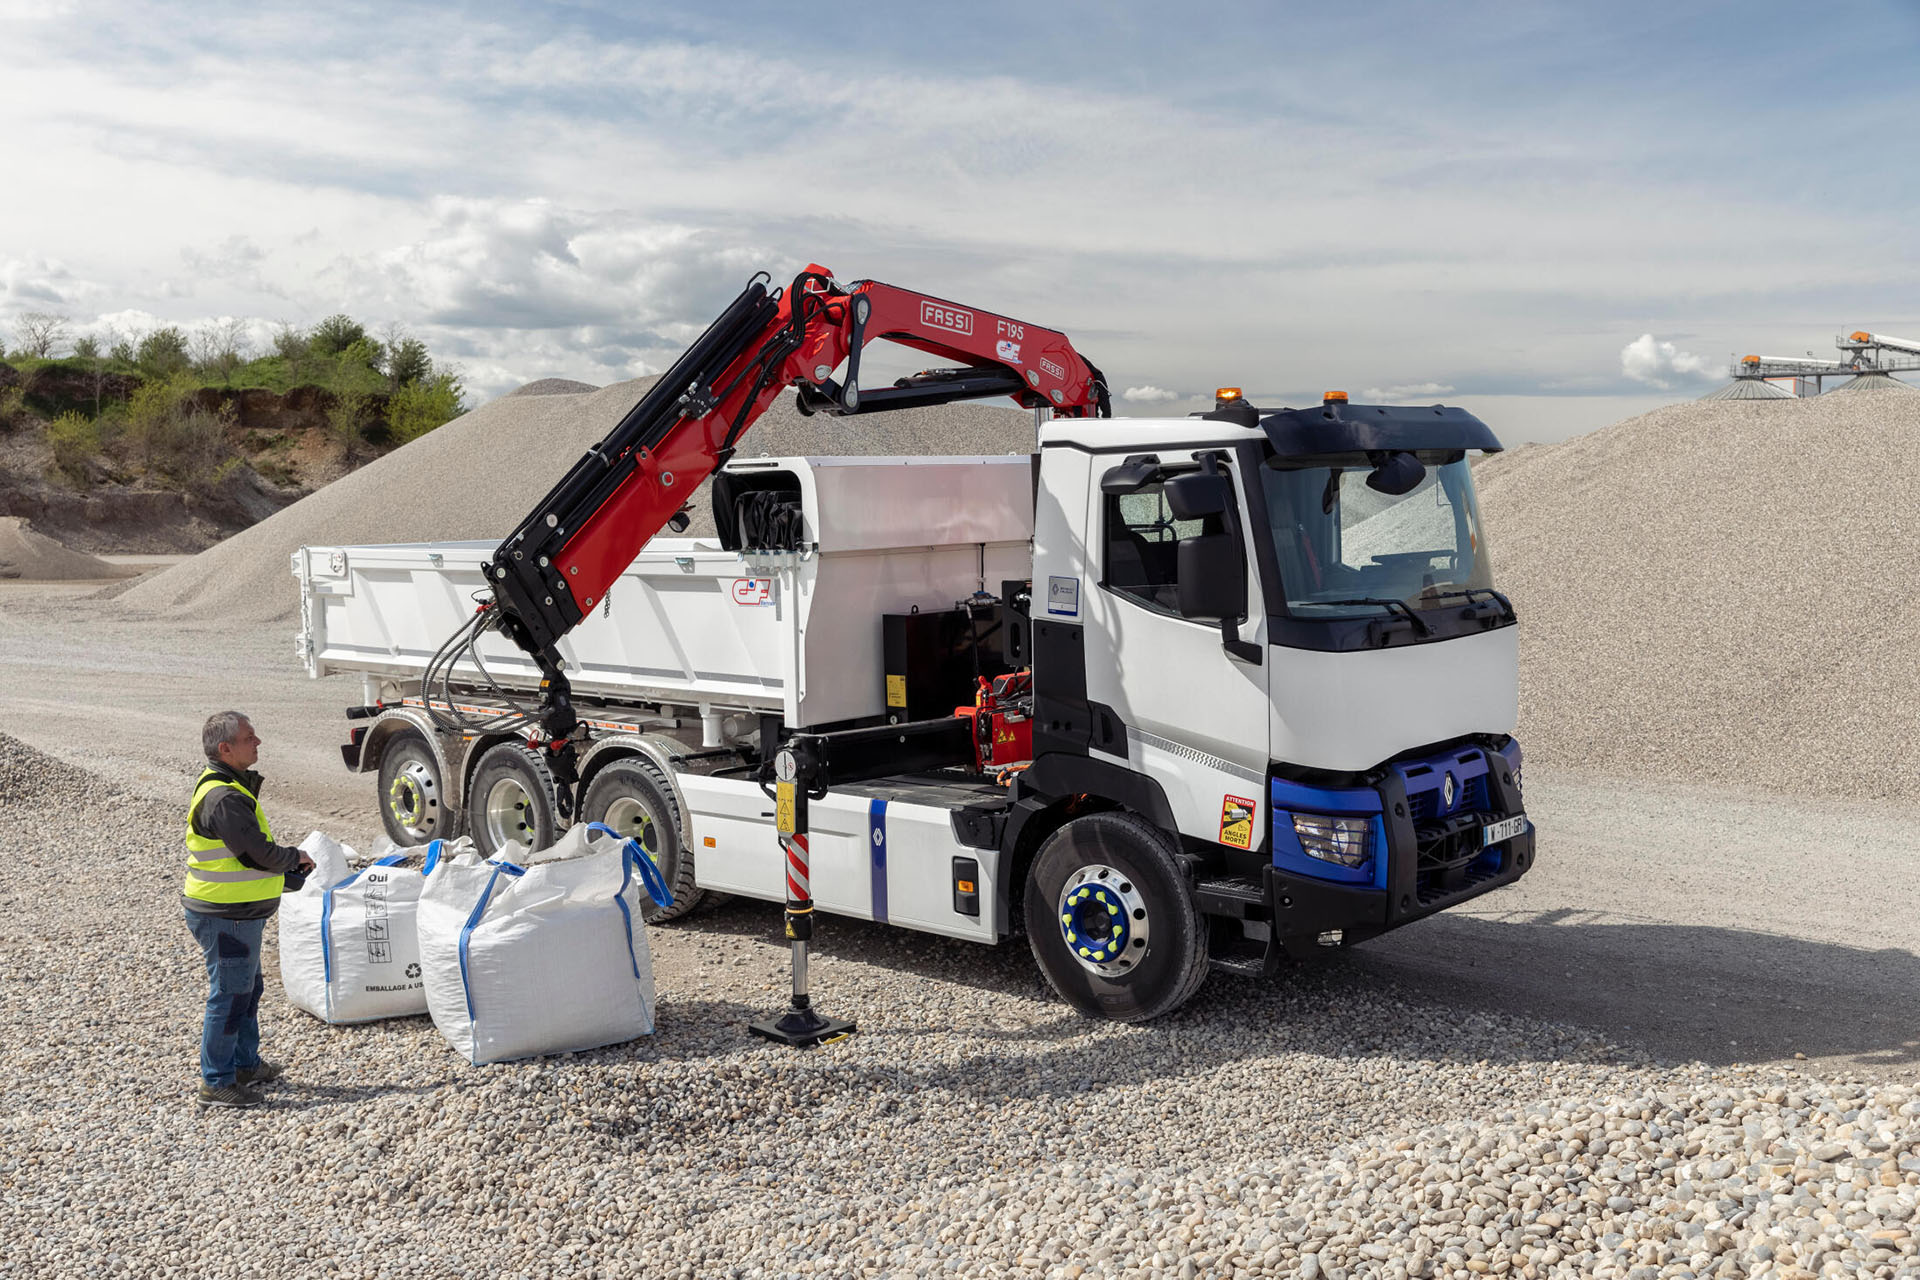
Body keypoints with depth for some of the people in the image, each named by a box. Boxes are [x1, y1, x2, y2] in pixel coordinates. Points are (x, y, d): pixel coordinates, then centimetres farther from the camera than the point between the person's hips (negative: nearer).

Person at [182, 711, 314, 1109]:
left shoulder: (224, 786, 10)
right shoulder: (224, 799, -25)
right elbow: (261, 853, -26)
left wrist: (285, 866, 7)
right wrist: (296, 857, -7)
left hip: (234, 914, 11)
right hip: (227, 917, -11)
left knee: (247, 988, 22)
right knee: (230, 995, 0)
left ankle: (245, 1064, 36)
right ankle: (216, 1083, 11)